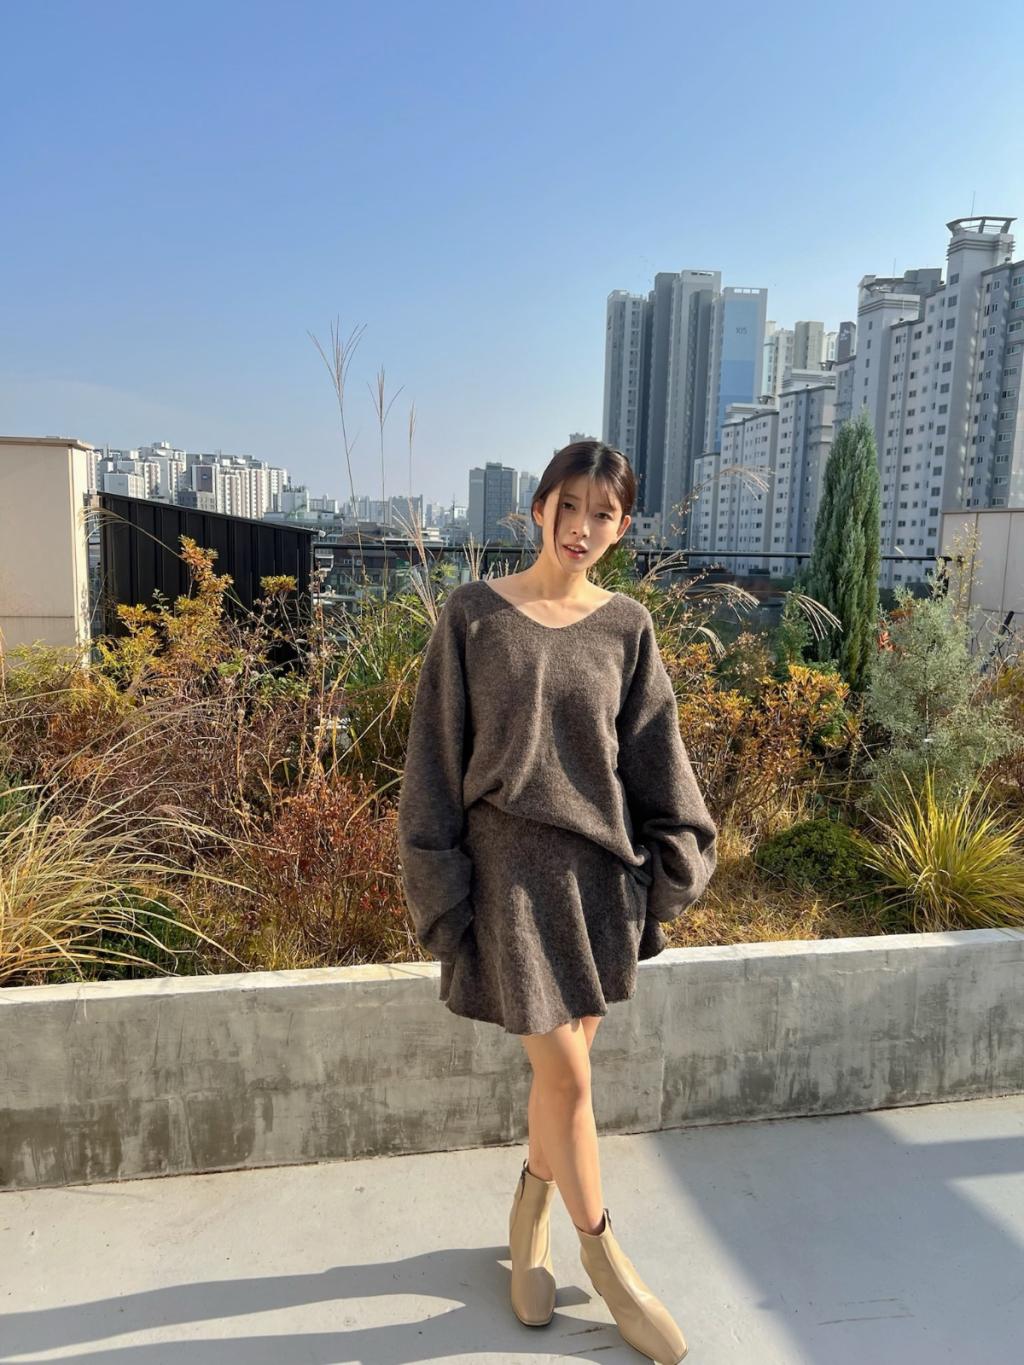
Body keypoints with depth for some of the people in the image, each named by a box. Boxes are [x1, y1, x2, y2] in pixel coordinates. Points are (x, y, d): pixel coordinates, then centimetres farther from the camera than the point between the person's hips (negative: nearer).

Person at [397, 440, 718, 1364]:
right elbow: (436, 758, -4)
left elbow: (657, 759, 6)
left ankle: (528, 1218, 41)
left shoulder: (626, 626, 3)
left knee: (568, 1057, 14)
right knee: (566, 1076, 3)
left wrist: (672, 866, 4)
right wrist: (440, 883, -6)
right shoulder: (473, 613, -5)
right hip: (512, 867, -3)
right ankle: (603, 1252, 29)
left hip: (600, 866, 4)